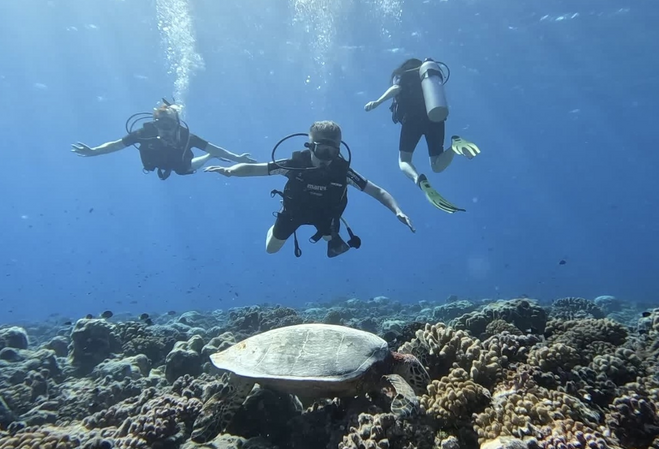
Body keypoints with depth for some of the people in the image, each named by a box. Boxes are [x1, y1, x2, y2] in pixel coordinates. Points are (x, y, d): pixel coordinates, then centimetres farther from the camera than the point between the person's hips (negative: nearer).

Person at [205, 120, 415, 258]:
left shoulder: (342, 170, -33)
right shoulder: (295, 164, -36)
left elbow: (377, 191, -29)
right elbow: (253, 168, -35)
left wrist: (397, 211, -45)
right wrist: (229, 170, -55)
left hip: (324, 213, 1)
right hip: (295, 210, 0)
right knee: (271, 248, 14)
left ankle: (332, 238, 50)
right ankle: (277, 227, 47)